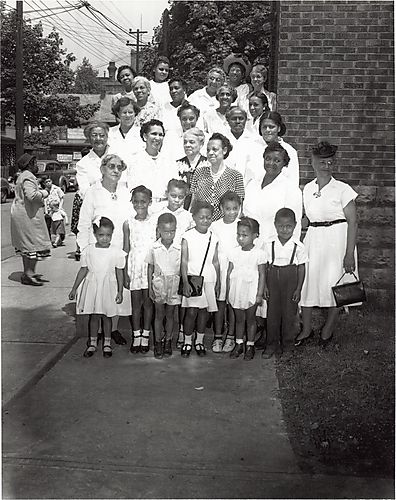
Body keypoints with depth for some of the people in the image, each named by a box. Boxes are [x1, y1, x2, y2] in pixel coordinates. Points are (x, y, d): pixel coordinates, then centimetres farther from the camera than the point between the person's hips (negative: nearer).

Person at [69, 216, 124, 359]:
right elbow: (83, 270, 5)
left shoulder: (116, 252, -8)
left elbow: (119, 273, -2)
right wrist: (74, 288, 7)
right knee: (93, 315, 10)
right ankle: (92, 343, 25)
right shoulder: (88, 251, -4)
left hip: (108, 287, -1)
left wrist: (120, 292, -3)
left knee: (106, 316, 9)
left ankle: (107, 343, 25)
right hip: (92, 286, 1)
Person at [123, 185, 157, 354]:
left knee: (148, 302, 7)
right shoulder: (128, 223, 1)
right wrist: (125, 273, 0)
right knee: (136, 302, 7)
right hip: (134, 266, 1)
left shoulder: (155, 221, -2)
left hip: (151, 266, -1)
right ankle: (136, 335, 19)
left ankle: (146, 335, 20)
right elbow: (126, 249, 4)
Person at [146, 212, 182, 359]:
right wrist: (150, 288, 1)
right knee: (159, 315, 7)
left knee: (170, 315, 11)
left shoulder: (179, 248, -8)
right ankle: (158, 343, 18)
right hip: (159, 284, 0)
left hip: (174, 285, 0)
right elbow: (150, 268, 2)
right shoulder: (154, 248, -6)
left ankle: (167, 341, 26)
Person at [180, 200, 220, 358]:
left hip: (209, 280, 3)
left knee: (204, 311, 8)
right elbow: (184, 261, -6)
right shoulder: (188, 236, -5)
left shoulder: (213, 238, 5)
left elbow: (215, 262, 10)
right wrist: (185, 282, -13)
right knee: (191, 311, -5)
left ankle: (199, 341, 22)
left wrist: (218, 282, 9)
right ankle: (187, 342, 11)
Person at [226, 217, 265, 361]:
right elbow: (229, 273, 4)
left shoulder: (259, 253, -10)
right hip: (236, 291, 3)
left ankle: (250, 346, 23)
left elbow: (262, 275, -6)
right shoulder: (234, 252, -2)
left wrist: (260, 294, -7)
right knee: (239, 319, 14)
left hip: (251, 292, -3)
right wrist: (228, 292, 5)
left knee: (250, 319, 10)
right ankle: (239, 345, 26)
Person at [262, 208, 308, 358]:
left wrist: (298, 289, -5)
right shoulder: (269, 244, -5)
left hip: (290, 280, -1)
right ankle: (271, 344, 18)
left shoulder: (298, 246, -9)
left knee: (289, 312, 6)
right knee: (272, 312, 7)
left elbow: (301, 268, -3)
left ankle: (287, 344, 23)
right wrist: (264, 285, -1)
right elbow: (264, 265, 1)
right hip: (273, 279, 1)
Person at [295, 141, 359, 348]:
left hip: (337, 238, -4)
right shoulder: (308, 188, 7)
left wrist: (349, 253, -14)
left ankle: (327, 331, 22)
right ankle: (306, 329, 21)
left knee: (334, 285, 3)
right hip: (313, 239, 4)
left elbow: (352, 222, -8)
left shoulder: (342, 189, -7)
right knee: (306, 282, 3)